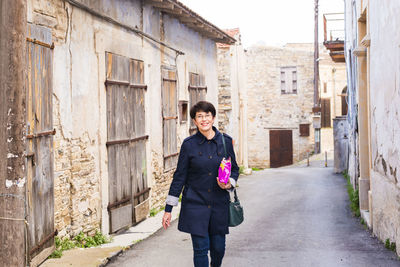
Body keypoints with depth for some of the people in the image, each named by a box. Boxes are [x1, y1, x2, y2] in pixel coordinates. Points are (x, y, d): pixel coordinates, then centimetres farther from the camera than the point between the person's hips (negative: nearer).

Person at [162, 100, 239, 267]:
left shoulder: (226, 141, 2)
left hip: (219, 204, 2)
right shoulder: (189, 144, -4)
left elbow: (234, 169, 14)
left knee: (218, 247, 8)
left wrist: (230, 183, -10)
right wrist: (168, 209, -1)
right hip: (195, 204, -2)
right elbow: (179, 176, 0)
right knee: (201, 248, -5)